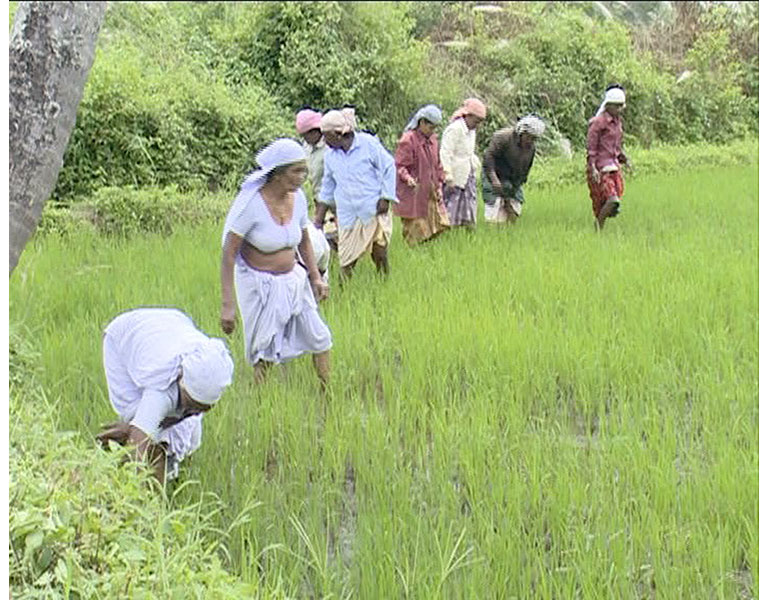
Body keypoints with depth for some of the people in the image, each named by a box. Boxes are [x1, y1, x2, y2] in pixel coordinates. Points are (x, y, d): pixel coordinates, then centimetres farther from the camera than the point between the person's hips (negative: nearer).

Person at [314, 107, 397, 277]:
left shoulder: (369, 143, -7)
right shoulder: (330, 155, 7)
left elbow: (389, 168, -2)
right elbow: (328, 186, 16)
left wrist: (385, 198, -9)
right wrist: (319, 217, 13)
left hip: (374, 211, -3)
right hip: (347, 215, 4)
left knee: (379, 255, 2)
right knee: (346, 258, 0)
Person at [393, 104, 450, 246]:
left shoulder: (432, 139, 11)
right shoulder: (408, 140, -14)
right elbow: (399, 166, -16)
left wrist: (439, 186, 13)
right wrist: (407, 178, -34)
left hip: (431, 194, 8)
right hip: (413, 196, -8)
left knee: (439, 226, 5)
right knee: (416, 233, -3)